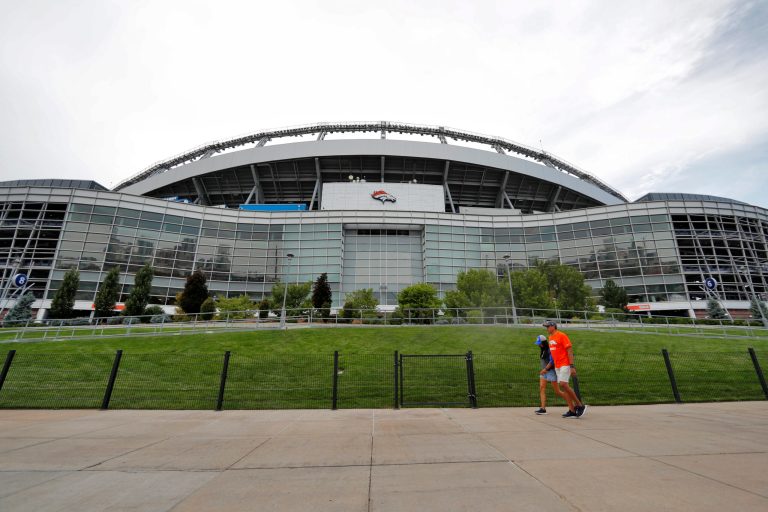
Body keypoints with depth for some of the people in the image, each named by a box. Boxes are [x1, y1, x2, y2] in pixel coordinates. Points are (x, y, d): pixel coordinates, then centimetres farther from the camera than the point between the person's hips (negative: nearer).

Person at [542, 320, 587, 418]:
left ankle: (580, 405, 1)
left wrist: (572, 366, -20)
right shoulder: (550, 338, 14)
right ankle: (572, 410, 12)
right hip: (557, 366, 8)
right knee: (562, 386, 6)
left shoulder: (561, 335, -11)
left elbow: (570, 350, -15)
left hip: (565, 365, -8)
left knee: (563, 384, -16)